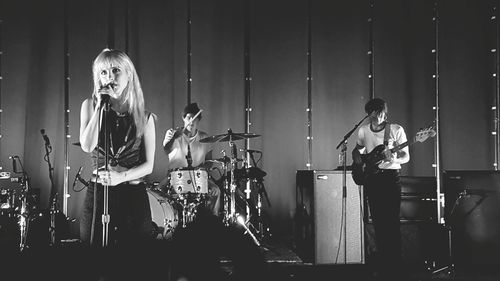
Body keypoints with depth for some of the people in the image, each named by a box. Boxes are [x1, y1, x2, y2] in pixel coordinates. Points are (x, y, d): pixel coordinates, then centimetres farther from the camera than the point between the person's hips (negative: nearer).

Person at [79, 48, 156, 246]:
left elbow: (148, 165, 2)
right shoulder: (90, 105, 6)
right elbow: (87, 147, -10)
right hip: (97, 194, 0)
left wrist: (122, 176, -15)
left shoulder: (144, 118, 4)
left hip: (134, 196, 0)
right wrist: (101, 107, -10)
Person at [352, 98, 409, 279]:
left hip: (391, 177, -4)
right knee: (378, 223, 5)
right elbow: (358, 148, 26)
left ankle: (394, 267, -2)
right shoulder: (363, 130, 9)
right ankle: (383, 265, 13)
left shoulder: (396, 130, -3)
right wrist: (356, 155, 4)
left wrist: (393, 159, -22)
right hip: (371, 178, 4)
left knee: (392, 223, -8)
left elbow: (406, 157, -1)